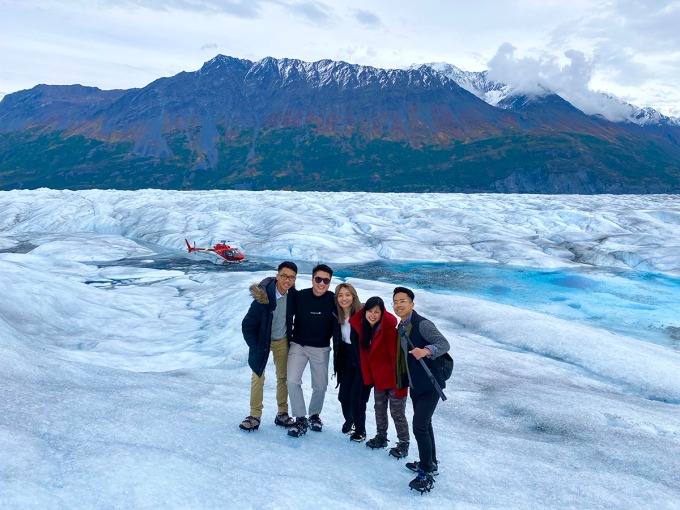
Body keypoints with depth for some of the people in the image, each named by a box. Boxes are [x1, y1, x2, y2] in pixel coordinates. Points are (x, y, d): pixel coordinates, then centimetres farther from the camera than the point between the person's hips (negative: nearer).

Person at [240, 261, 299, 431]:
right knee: (258, 377, 1)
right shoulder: (263, 297, -29)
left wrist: (292, 336, 6)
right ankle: (255, 415, 13)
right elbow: (247, 325, -20)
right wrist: (256, 349, -17)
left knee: (283, 377, 10)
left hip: (282, 341, 4)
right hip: (262, 342, -3)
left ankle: (282, 414, 23)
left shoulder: (293, 294, -16)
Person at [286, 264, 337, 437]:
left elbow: (335, 324, 1)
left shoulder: (333, 300, -12)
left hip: (321, 349, 0)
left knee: (320, 386, 8)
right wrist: (291, 336, 2)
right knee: (292, 381, -13)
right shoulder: (300, 296, -12)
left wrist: (326, 338, -1)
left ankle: (315, 414, 35)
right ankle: (300, 419, 2)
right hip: (298, 345, 0)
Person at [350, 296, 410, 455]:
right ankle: (381, 437, 39)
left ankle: (404, 443, 18)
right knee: (379, 409, 21)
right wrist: (368, 378, 3)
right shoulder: (364, 329, 0)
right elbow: (365, 355, 6)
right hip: (377, 378, 7)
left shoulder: (389, 329, -22)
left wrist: (399, 381, -24)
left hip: (393, 378, -7)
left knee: (397, 412, 3)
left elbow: (396, 357, -23)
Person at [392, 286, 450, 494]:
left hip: (429, 384, -9)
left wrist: (426, 350, -44)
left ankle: (426, 474, -1)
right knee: (424, 424, 20)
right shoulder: (402, 327, 8)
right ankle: (431, 463, 36)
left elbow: (444, 344, -27)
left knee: (419, 426, -13)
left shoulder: (422, 324, -18)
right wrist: (402, 382, 19)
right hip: (415, 384, 9)